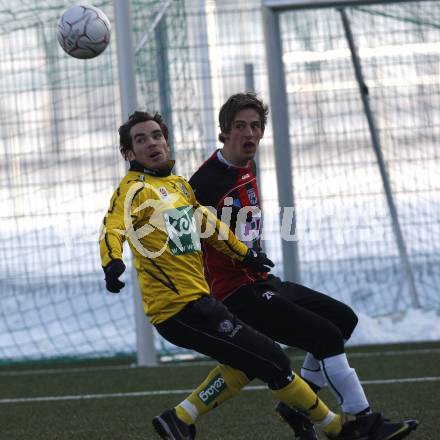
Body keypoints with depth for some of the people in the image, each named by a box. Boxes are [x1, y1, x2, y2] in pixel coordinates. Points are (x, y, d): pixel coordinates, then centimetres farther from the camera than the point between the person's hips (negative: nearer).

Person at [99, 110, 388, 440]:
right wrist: (113, 264, -47)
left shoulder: (179, 186, 15)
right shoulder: (135, 189, -11)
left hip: (195, 299, 10)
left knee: (251, 361, 21)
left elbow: (208, 224, 29)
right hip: (181, 307, -10)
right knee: (272, 362, -3)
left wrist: (246, 255, 36)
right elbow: (113, 230, -28)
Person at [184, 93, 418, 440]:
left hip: (262, 282, 10)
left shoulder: (247, 167, 9)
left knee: (344, 320, 14)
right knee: (326, 337, -16)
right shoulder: (207, 183, -19)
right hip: (238, 293, -10)